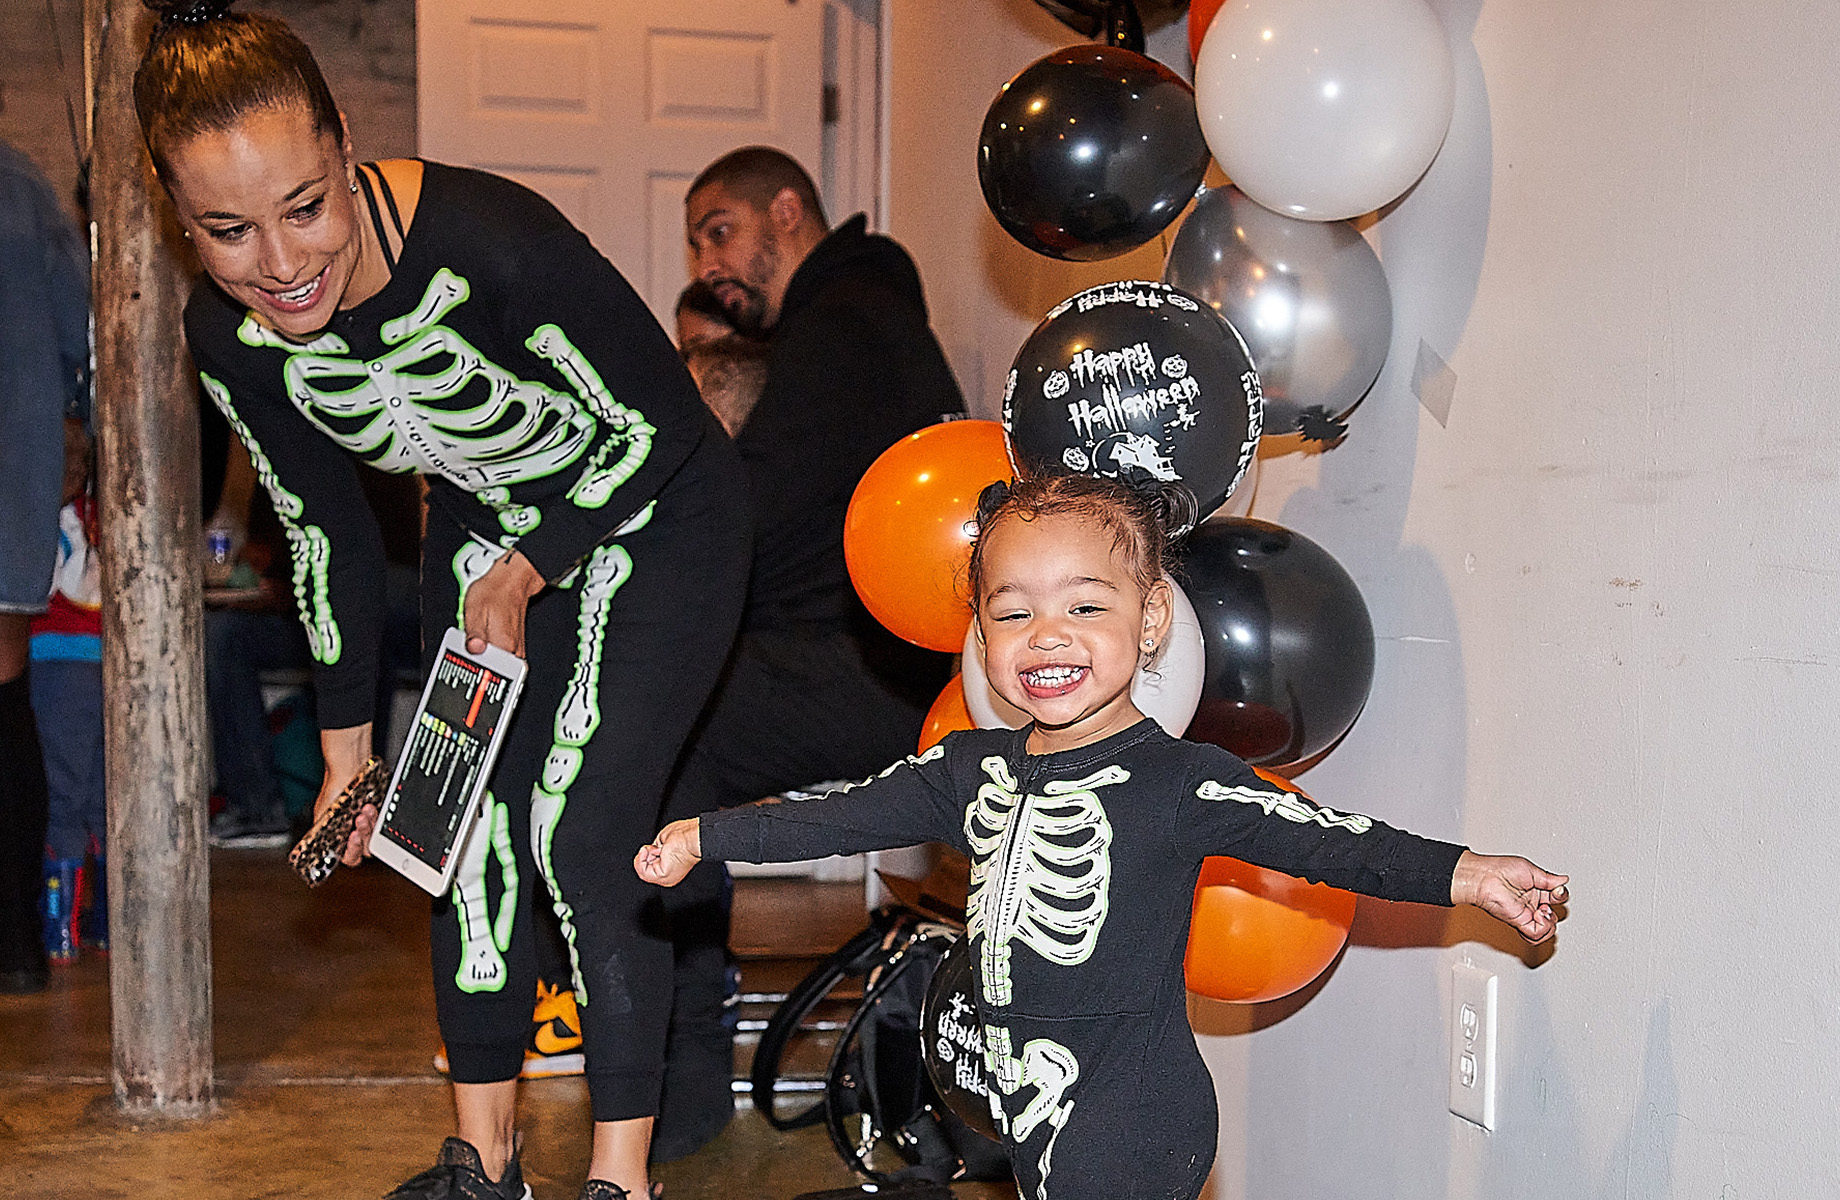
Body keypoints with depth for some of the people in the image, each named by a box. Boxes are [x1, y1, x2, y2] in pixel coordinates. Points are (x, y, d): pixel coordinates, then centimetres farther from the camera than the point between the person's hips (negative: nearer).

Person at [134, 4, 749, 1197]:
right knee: (471, 823, 4)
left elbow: (660, 422, -22)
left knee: (582, 833, -13)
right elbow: (327, 534, 0)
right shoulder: (230, 335, -17)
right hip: (489, 523, 6)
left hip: (655, 518, -5)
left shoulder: (490, 243, -38)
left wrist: (528, 572, -15)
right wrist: (346, 747, 7)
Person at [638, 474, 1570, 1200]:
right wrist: (705, 838, 16)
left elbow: (1323, 838, -15)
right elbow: (847, 816, 14)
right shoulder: (972, 769, 6)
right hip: (1029, 1118, 6)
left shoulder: (1179, 781, -11)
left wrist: (1464, 876, -26)